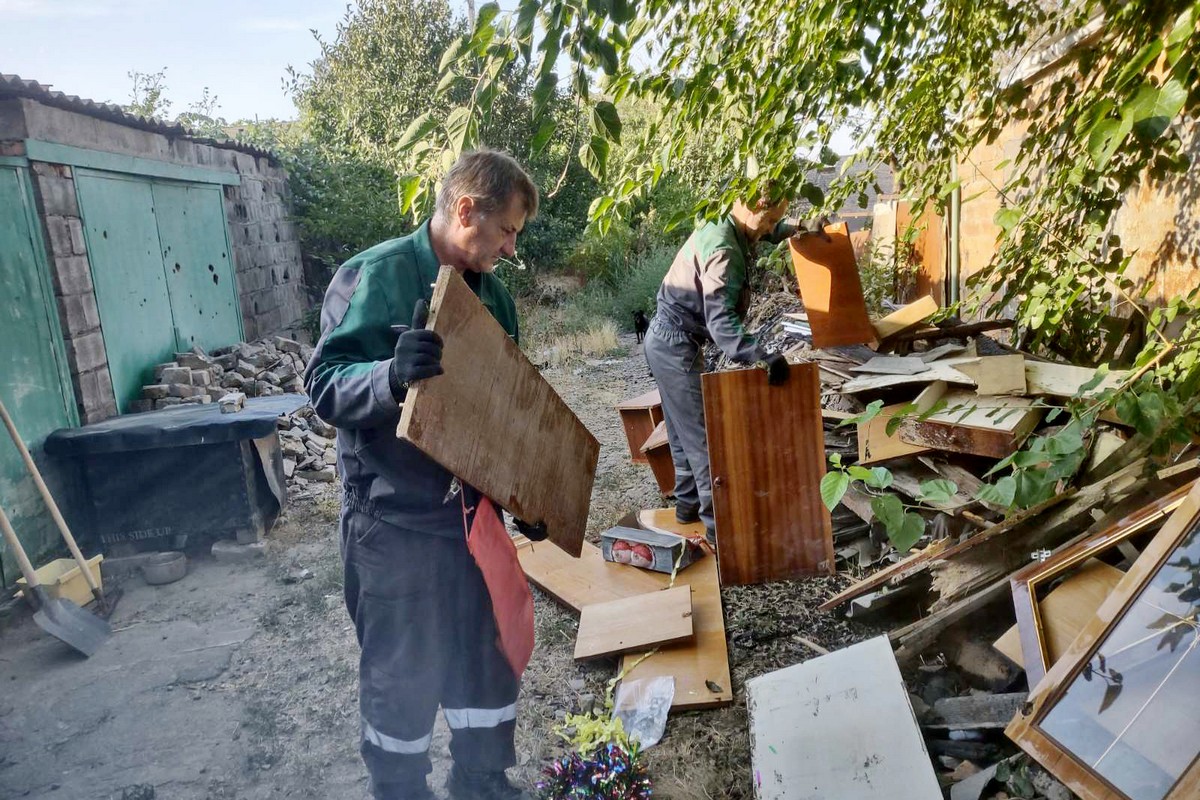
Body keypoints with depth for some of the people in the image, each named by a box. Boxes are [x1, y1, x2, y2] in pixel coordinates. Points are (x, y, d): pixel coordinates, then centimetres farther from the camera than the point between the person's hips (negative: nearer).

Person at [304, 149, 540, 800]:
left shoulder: (492, 293, 8)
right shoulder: (374, 276, -14)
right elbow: (324, 384, -19)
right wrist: (391, 375, -40)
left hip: (472, 509, 7)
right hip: (393, 519, -6)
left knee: (490, 654, 17)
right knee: (402, 675, 9)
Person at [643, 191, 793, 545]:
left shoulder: (718, 227, 6)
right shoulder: (724, 250, -23)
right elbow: (721, 321, -34)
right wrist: (762, 357, -43)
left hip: (665, 339, 10)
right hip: (678, 346, -10)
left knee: (684, 430, 19)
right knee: (704, 435, -5)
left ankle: (689, 503, 31)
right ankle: (719, 523, 2)